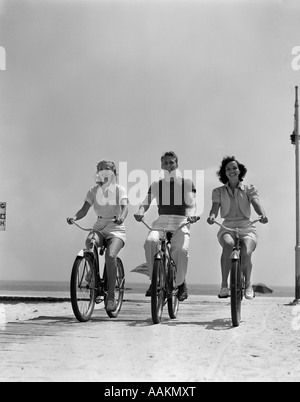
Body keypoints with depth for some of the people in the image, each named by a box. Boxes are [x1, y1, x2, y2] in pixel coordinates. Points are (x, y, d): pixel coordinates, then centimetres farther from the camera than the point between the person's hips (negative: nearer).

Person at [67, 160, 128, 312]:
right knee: (89, 241, -34)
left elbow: (124, 207, -16)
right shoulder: (94, 191, 6)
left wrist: (121, 218, -39)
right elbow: (85, 209, -3)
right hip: (99, 227, 3)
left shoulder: (119, 189, -1)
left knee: (110, 256, -28)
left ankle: (111, 296, -19)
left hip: (116, 229, -3)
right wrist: (74, 217, -24)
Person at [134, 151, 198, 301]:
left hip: (180, 222, -2)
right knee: (150, 242, -31)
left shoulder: (186, 183, 9)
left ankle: (181, 283, -4)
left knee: (181, 249, -30)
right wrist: (140, 212, -17)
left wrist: (191, 215, -25)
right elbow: (146, 202, 6)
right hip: (161, 222, 2)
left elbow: (192, 203, -3)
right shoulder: (156, 185, 16)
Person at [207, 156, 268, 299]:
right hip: (227, 228, 0)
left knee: (246, 253, -31)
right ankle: (224, 286, -28)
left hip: (246, 228, 0)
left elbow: (256, 203, -7)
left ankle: (248, 284, -1)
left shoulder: (249, 189, 10)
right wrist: (212, 216, -29)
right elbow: (215, 207, -4)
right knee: (228, 244, -37)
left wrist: (262, 215, -31)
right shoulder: (218, 192, 12)